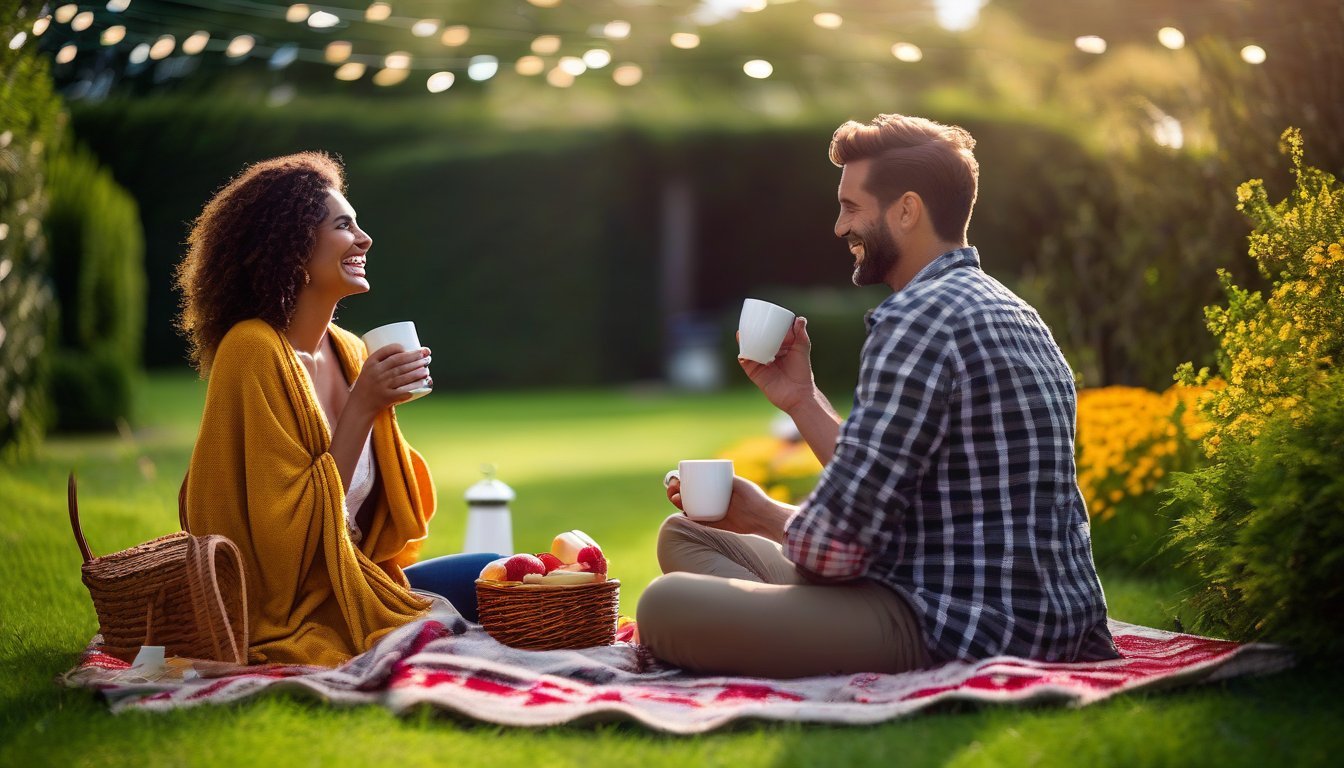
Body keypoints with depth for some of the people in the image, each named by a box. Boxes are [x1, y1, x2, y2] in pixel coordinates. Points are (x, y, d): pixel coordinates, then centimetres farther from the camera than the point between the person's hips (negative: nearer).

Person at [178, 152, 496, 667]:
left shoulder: (349, 351, 6)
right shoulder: (253, 350, -17)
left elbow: (380, 510, 10)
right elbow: (290, 535, -19)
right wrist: (362, 408, -20)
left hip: (358, 581, 8)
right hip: (292, 615, -8)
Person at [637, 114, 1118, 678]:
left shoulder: (919, 319, -16)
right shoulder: (1008, 311, 18)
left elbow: (838, 542, -19)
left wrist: (762, 516, 2)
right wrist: (801, 400, 16)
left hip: (964, 632, -11)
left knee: (666, 605, -25)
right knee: (684, 535, 18)